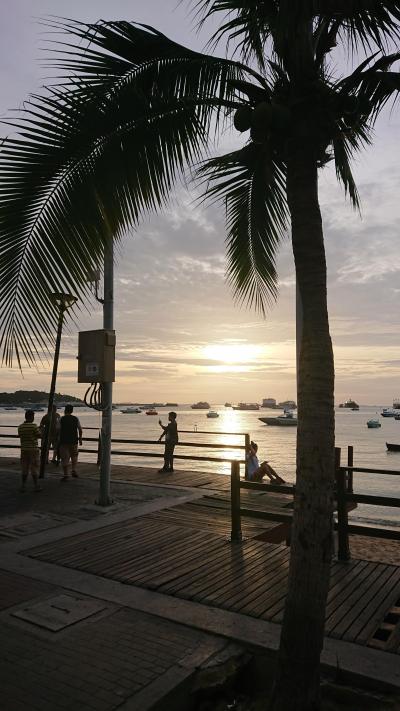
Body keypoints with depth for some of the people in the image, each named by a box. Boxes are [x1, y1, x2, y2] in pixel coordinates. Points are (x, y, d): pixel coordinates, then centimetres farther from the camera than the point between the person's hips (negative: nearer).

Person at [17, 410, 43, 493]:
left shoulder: (20, 427, 2)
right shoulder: (34, 426, -14)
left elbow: (21, 437, 14)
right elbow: (40, 436, -7)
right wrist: (40, 430, 13)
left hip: (24, 449, 5)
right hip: (33, 449, -5)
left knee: (24, 468, 11)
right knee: (34, 468, 4)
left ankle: (23, 486, 11)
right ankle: (36, 486, 10)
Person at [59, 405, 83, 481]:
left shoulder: (61, 419, -4)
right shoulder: (76, 419, 2)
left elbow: (58, 430, -7)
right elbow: (80, 430, 2)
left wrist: (58, 439, 6)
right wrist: (80, 438, 13)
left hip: (63, 441, -2)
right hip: (74, 441, 2)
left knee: (65, 458, 3)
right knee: (74, 456, 22)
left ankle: (66, 474, 3)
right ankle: (74, 470, 13)